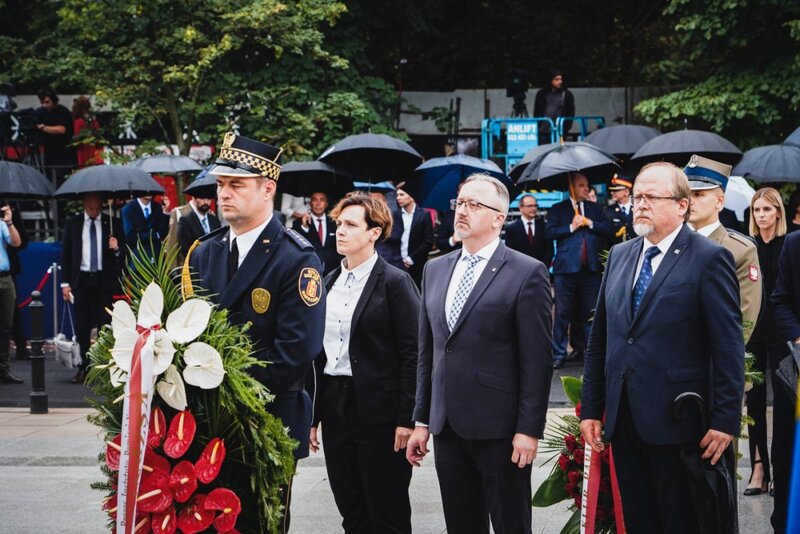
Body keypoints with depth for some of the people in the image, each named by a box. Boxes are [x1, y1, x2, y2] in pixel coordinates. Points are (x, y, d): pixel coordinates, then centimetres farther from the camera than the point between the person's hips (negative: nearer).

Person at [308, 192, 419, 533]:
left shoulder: (395, 282, -7)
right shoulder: (329, 282, 11)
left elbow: (411, 354, -10)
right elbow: (319, 353, 13)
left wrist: (407, 419, -14)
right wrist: (312, 416, 11)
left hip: (379, 411, -6)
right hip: (334, 405, 6)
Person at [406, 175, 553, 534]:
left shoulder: (527, 273, -7)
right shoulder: (435, 270, 13)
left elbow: (536, 360, -9)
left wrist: (529, 429, -13)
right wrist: (421, 420, 13)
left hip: (499, 430, -6)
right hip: (447, 428, 6)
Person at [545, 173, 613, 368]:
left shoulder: (595, 208, 15)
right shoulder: (558, 209, 7)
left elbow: (609, 230, 4)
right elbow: (549, 233, -5)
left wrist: (589, 223, -7)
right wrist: (571, 227, -11)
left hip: (591, 268, 2)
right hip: (567, 268, -2)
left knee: (591, 313, 6)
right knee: (563, 313, 1)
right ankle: (559, 354, 6)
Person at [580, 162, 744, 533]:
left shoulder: (709, 259, -7)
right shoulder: (619, 256, 12)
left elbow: (728, 347, -11)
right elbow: (599, 339, 14)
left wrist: (726, 420, -14)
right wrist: (591, 408, 10)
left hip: (677, 422, -6)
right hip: (623, 421, 6)